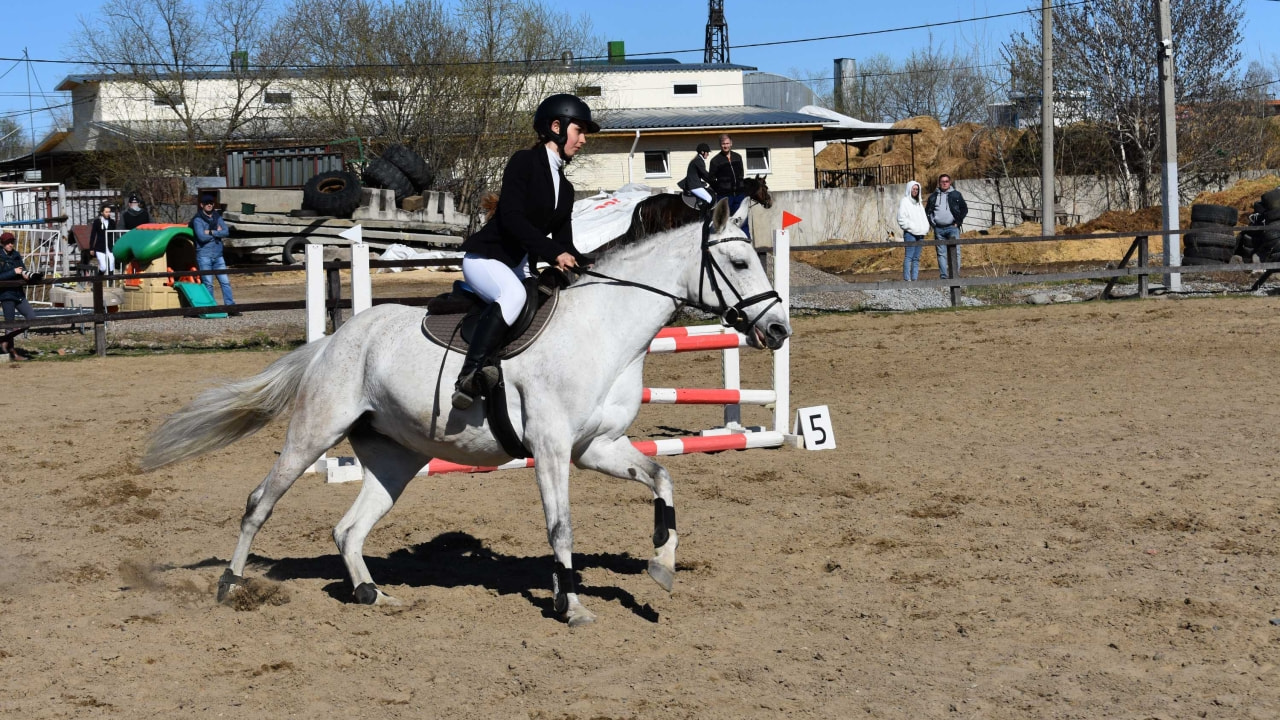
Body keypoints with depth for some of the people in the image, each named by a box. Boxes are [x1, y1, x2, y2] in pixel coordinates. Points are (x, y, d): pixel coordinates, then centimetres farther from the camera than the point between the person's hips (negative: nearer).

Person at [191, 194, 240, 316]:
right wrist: (217, 232, -5)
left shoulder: (217, 217, 11)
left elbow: (226, 232, -3)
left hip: (218, 255, 5)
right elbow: (202, 237, -16)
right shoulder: (197, 220, -3)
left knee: (225, 282, 0)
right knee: (208, 284, -2)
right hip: (204, 255, -5)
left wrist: (211, 232, -12)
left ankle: (230, 307, 1)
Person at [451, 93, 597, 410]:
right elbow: (512, 218, -20)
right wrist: (554, 253, -28)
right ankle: (469, 377, -46)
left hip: (521, 266, 10)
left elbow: (564, 243, 14)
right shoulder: (524, 162, -8)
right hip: (485, 256, -10)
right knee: (513, 293, -38)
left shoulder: (565, 189, 16)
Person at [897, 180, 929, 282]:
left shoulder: (919, 203, 23)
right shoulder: (905, 202, 0)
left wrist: (926, 228, 10)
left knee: (916, 258, 6)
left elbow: (924, 217, 27)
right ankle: (907, 279, -16)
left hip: (920, 234, 7)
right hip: (910, 233, -7)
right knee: (909, 256, -13)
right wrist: (911, 227, -14)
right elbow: (901, 219, -8)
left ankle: (915, 278, 6)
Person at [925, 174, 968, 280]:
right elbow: (927, 211, 20)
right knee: (941, 253, 2)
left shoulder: (956, 195, 7)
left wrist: (958, 222, 0)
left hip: (952, 227, -2)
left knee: (955, 252, -10)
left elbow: (964, 209, 10)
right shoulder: (933, 196, 13)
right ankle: (944, 276, 3)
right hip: (938, 229, 2)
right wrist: (931, 223, 5)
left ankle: (955, 274, -9)